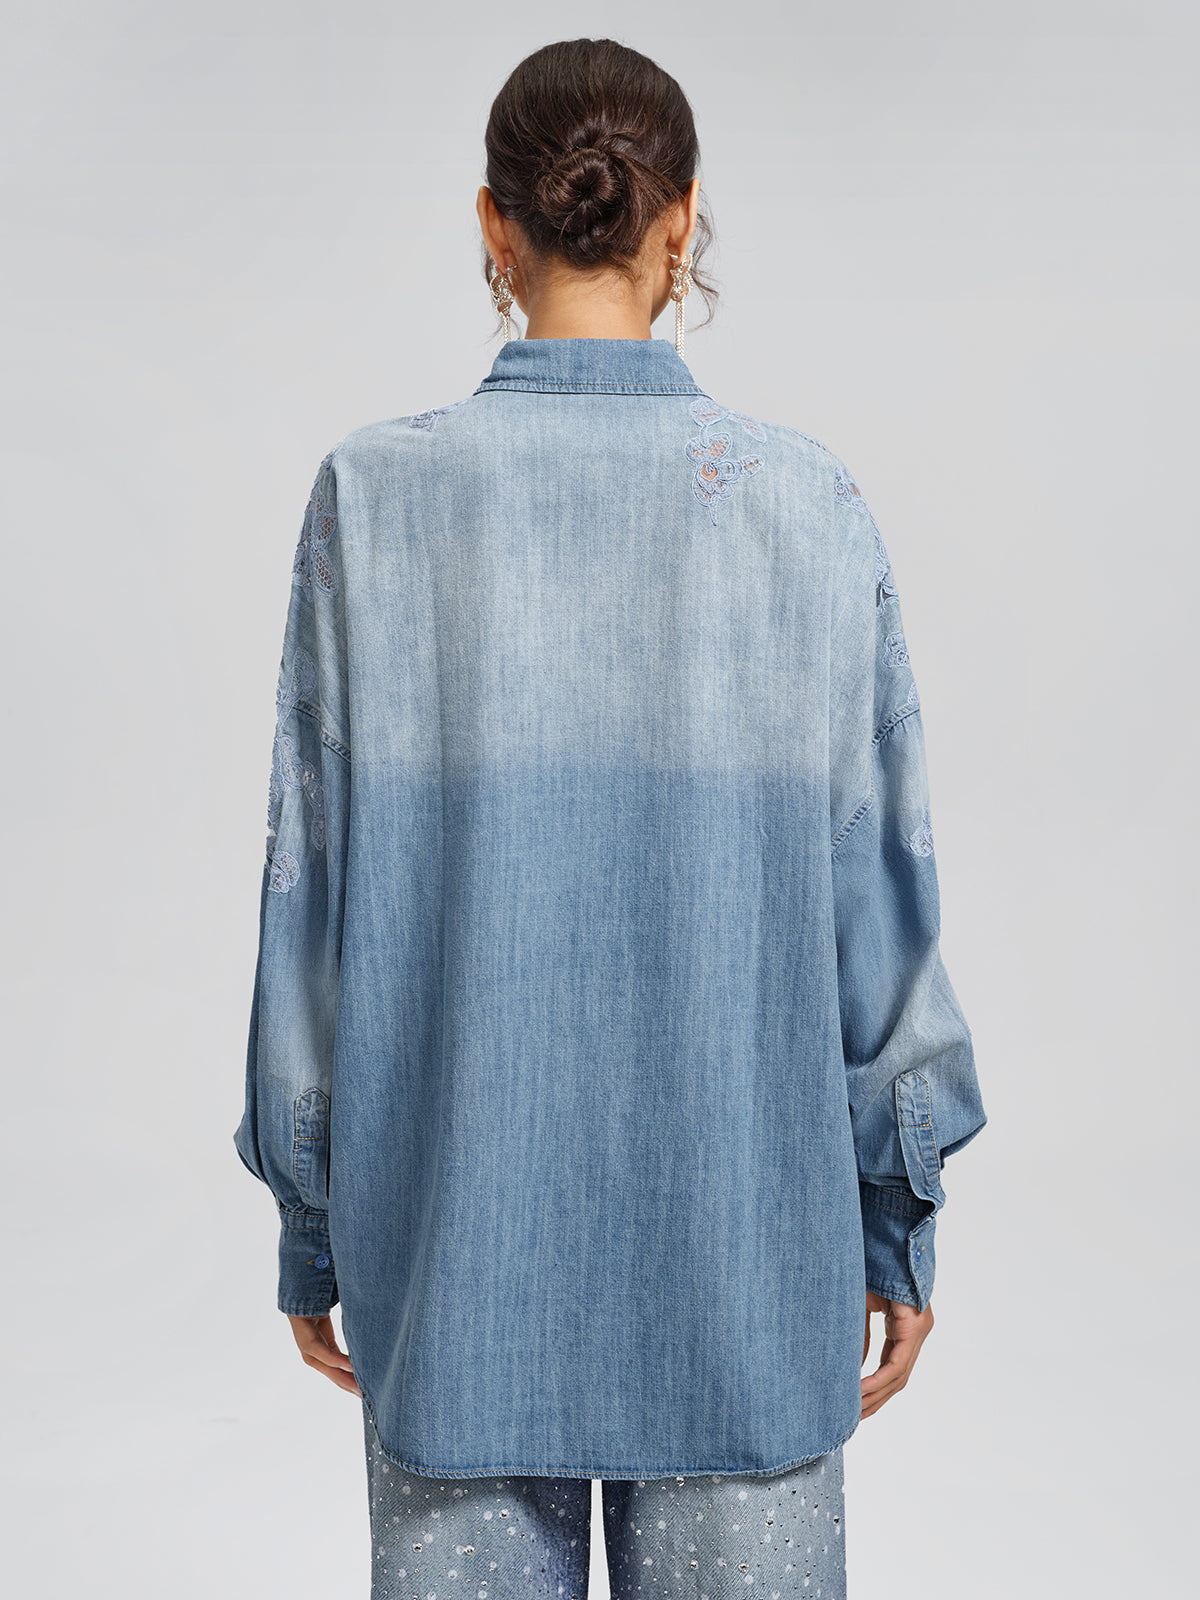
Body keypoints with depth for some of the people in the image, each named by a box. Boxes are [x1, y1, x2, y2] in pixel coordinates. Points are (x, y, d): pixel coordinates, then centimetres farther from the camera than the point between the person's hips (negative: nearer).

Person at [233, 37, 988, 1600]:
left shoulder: (373, 494, -7)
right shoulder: (808, 500, -6)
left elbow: (313, 882, -4)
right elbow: (880, 888, -3)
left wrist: (310, 1223, 7)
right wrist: (900, 1217, 8)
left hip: (455, 1212, 0)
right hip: (745, 1215, 0)